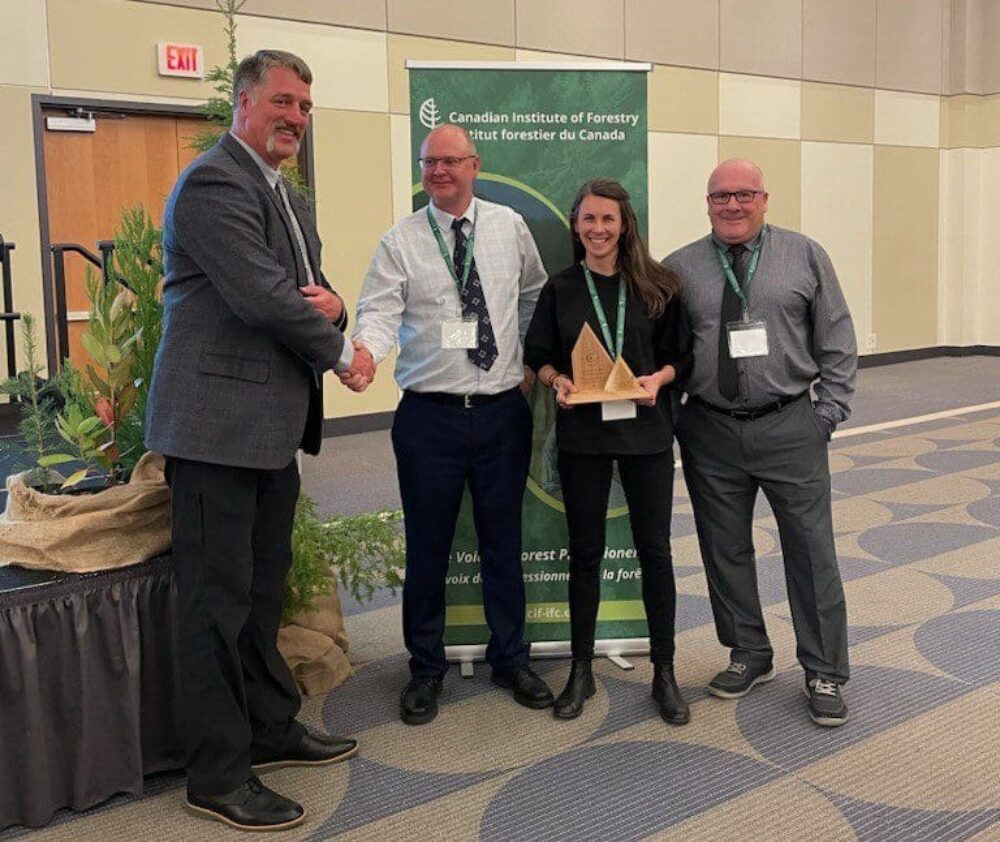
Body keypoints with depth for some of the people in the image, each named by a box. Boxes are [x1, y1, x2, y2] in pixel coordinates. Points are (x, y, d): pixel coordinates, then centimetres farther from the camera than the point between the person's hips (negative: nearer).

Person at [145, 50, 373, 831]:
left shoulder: (288, 199, 18)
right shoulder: (213, 185, -13)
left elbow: (306, 292, 17)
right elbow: (265, 299, -22)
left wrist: (331, 304, -8)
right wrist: (342, 352, -7)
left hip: (271, 424, 9)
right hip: (219, 421, -9)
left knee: (262, 588, 18)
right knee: (219, 597, -1)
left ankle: (272, 727, 32)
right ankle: (218, 773, 11)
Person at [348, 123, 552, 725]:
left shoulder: (510, 227, 6)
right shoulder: (401, 241, -2)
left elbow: (535, 294, 21)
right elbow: (380, 312, -14)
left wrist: (531, 357, 15)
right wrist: (364, 352, -34)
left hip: (503, 410, 2)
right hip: (430, 414, -2)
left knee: (504, 542, 12)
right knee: (428, 547, 7)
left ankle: (510, 658, 31)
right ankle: (426, 669, 25)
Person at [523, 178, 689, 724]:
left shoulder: (656, 286, 2)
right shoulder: (560, 289, 4)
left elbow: (677, 353, 6)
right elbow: (538, 355, 7)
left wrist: (658, 378, -14)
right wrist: (558, 381, -13)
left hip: (646, 429, 0)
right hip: (582, 433, 0)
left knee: (654, 550, 4)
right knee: (584, 553, 8)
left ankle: (664, 673, 18)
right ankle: (581, 670, 22)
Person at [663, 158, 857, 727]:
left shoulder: (805, 256, 3)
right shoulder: (679, 269, 4)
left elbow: (837, 340, 4)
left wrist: (829, 411, -2)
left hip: (790, 429, -1)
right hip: (710, 434, 2)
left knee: (811, 551, 3)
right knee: (725, 551, 12)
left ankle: (825, 674, 17)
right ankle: (749, 656, 30)